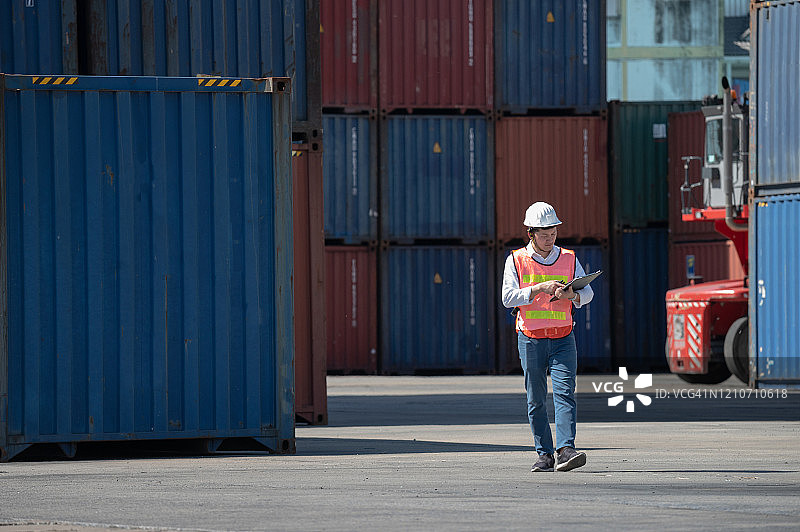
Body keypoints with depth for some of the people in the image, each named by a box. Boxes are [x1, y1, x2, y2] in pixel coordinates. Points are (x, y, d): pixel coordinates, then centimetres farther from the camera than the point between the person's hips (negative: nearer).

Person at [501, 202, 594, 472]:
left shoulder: (568, 259, 9)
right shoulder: (516, 260, 3)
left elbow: (587, 292, 4)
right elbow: (508, 297, -8)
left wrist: (571, 294, -18)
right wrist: (539, 288, -19)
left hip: (563, 338, 0)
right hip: (530, 339, 0)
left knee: (564, 393, -14)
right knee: (536, 401, 2)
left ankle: (566, 449, -22)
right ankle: (544, 454, 9)